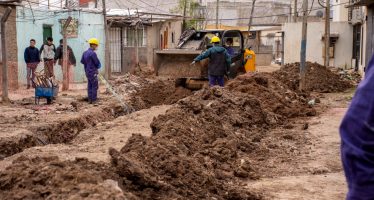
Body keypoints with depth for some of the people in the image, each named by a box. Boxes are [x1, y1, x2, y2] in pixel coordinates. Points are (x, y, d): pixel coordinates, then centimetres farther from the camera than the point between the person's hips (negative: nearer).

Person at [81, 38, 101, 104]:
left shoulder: (85, 53, 6)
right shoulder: (93, 53, -19)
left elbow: (82, 61, 14)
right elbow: (98, 63, -13)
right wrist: (98, 67, 8)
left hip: (87, 72, 8)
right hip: (93, 73, -8)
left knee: (90, 86, 12)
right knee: (95, 86, -2)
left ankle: (90, 100, 14)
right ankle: (94, 100, 0)